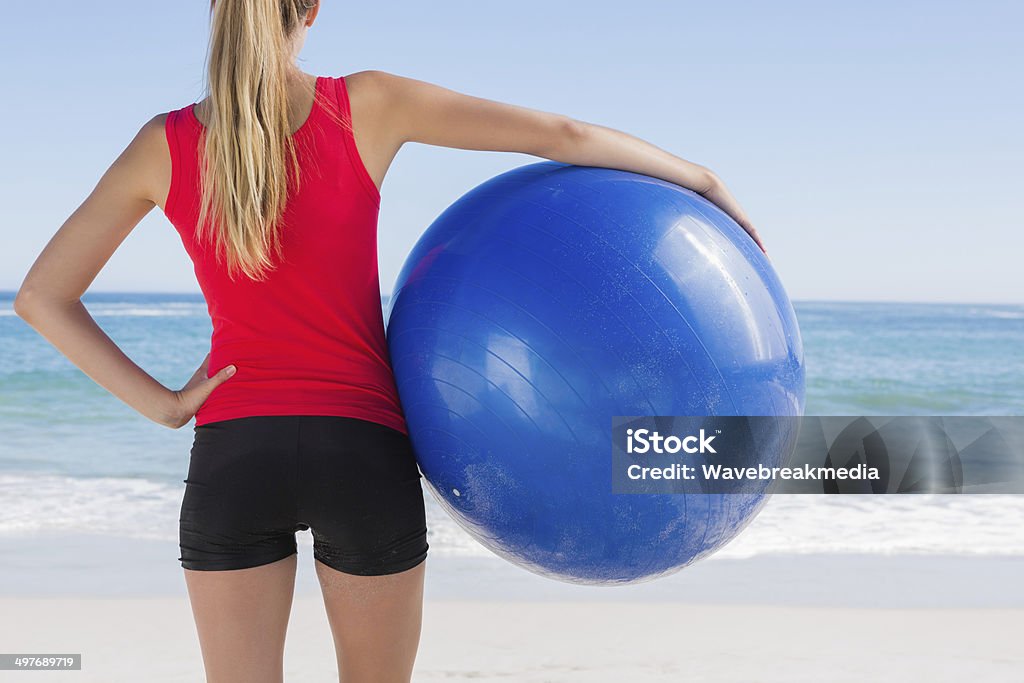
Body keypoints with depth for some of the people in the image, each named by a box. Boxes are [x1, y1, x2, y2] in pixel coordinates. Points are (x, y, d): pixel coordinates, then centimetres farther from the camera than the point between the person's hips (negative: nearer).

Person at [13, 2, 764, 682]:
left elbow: (41, 297, 2)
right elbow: (564, 135, -2)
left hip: (231, 460, 1)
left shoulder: (164, 144, 1)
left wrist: (162, 405, 0)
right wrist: (703, 179, 10)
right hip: (363, 458, -1)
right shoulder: (367, 106, -5)